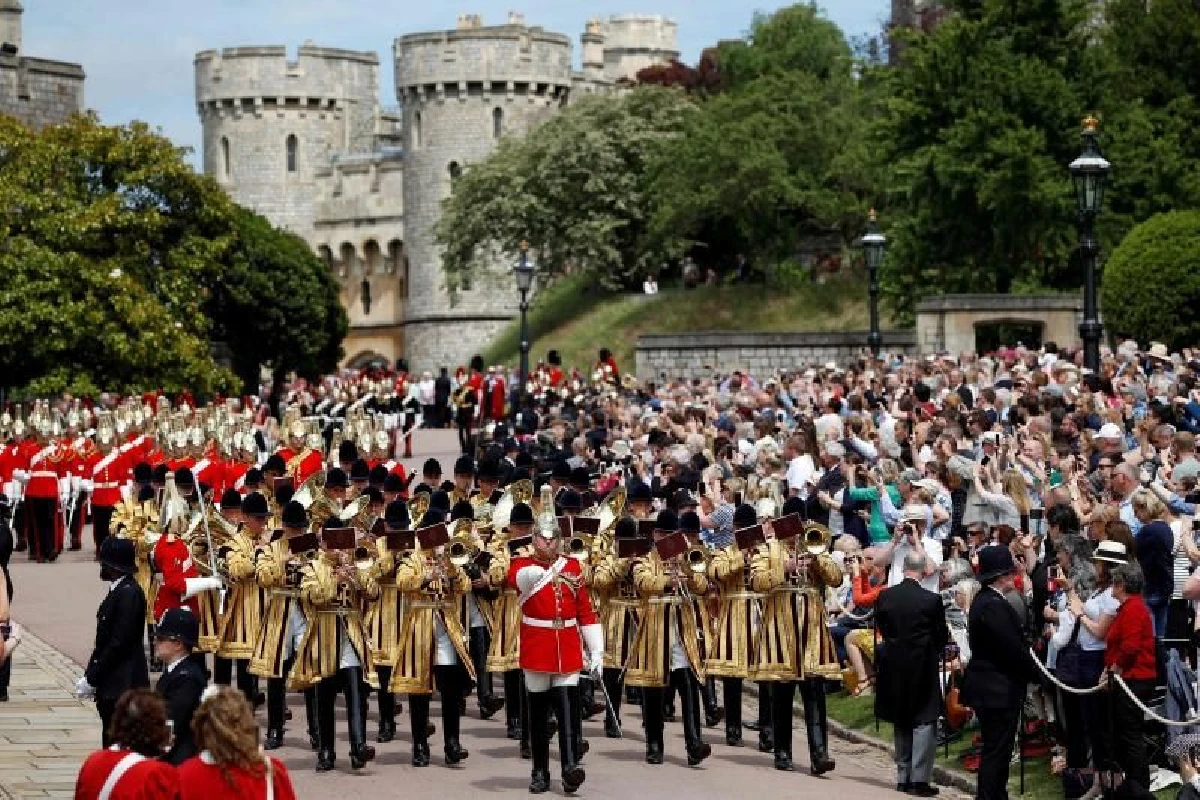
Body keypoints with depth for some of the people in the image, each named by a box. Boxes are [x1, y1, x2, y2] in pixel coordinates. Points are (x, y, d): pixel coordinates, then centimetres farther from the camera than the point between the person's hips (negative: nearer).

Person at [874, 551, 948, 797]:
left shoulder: (885, 596, -5)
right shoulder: (931, 600, -14)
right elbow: (942, 637, -3)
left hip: (894, 666, 4)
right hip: (923, 667, -4)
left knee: (901, 724, 15)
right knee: (924, 722, 1)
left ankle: (903, 777, 19)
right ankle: (919, 779, -6)